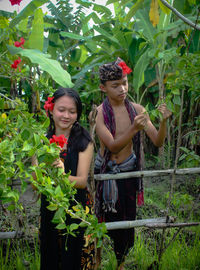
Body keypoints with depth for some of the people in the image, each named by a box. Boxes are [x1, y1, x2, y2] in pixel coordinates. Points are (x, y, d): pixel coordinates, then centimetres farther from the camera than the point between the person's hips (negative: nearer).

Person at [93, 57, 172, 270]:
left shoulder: (137, 109, -6)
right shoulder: (99, 113, -14)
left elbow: (158, 142, -7)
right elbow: (112, 145, -22)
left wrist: (163, 122, -26)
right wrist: (134, 128, -35)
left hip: (129, 172, 2)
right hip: (105, 172, -2)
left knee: (126, 220, 11)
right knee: (101, 219, 8)